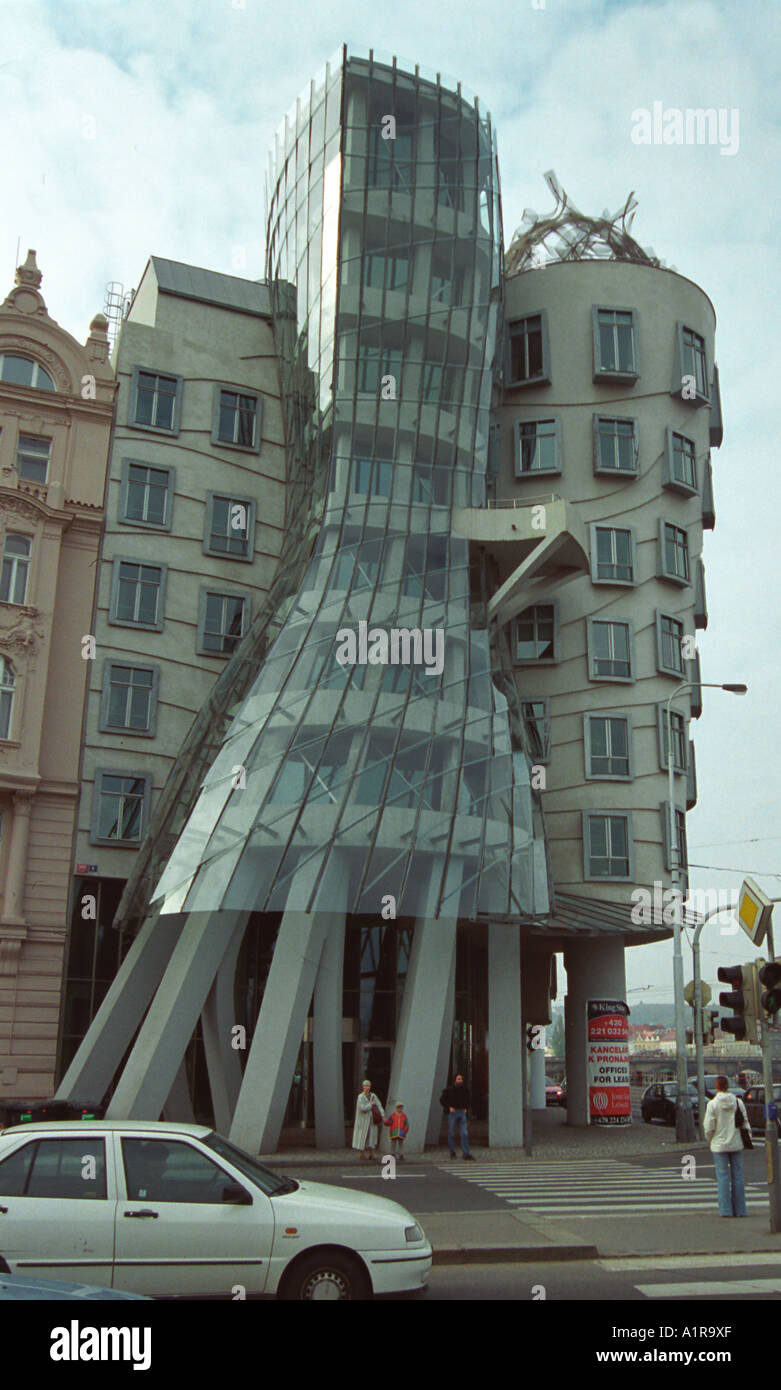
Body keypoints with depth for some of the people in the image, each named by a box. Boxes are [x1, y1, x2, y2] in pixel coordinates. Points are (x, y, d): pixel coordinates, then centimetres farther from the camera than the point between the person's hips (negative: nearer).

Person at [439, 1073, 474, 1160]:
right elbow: (442, 1100, 1)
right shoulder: (449, 1090, -5)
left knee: (464, 1134, -5)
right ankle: (452, 1152, 17)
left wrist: (466, 1108, 10)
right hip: (452, 1113, -3)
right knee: (451, 1134, 4)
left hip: (462, 1113, 3)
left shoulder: (464, 1090, 8)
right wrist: (449, 1107, -8)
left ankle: (466, 1153, -6)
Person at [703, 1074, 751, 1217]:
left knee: (723, 1177, 3)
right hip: (736, 1144, 3)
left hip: (719, 1144, -2)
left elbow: (709, 1127, -8)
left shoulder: (712, 1104, -9)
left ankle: (725, 1209, 3)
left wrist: (709, 1138, 11)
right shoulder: (738, 1102, -2)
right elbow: (745, 1123, 2)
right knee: (737, 1176, 9)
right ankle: (740, 1209, 11)